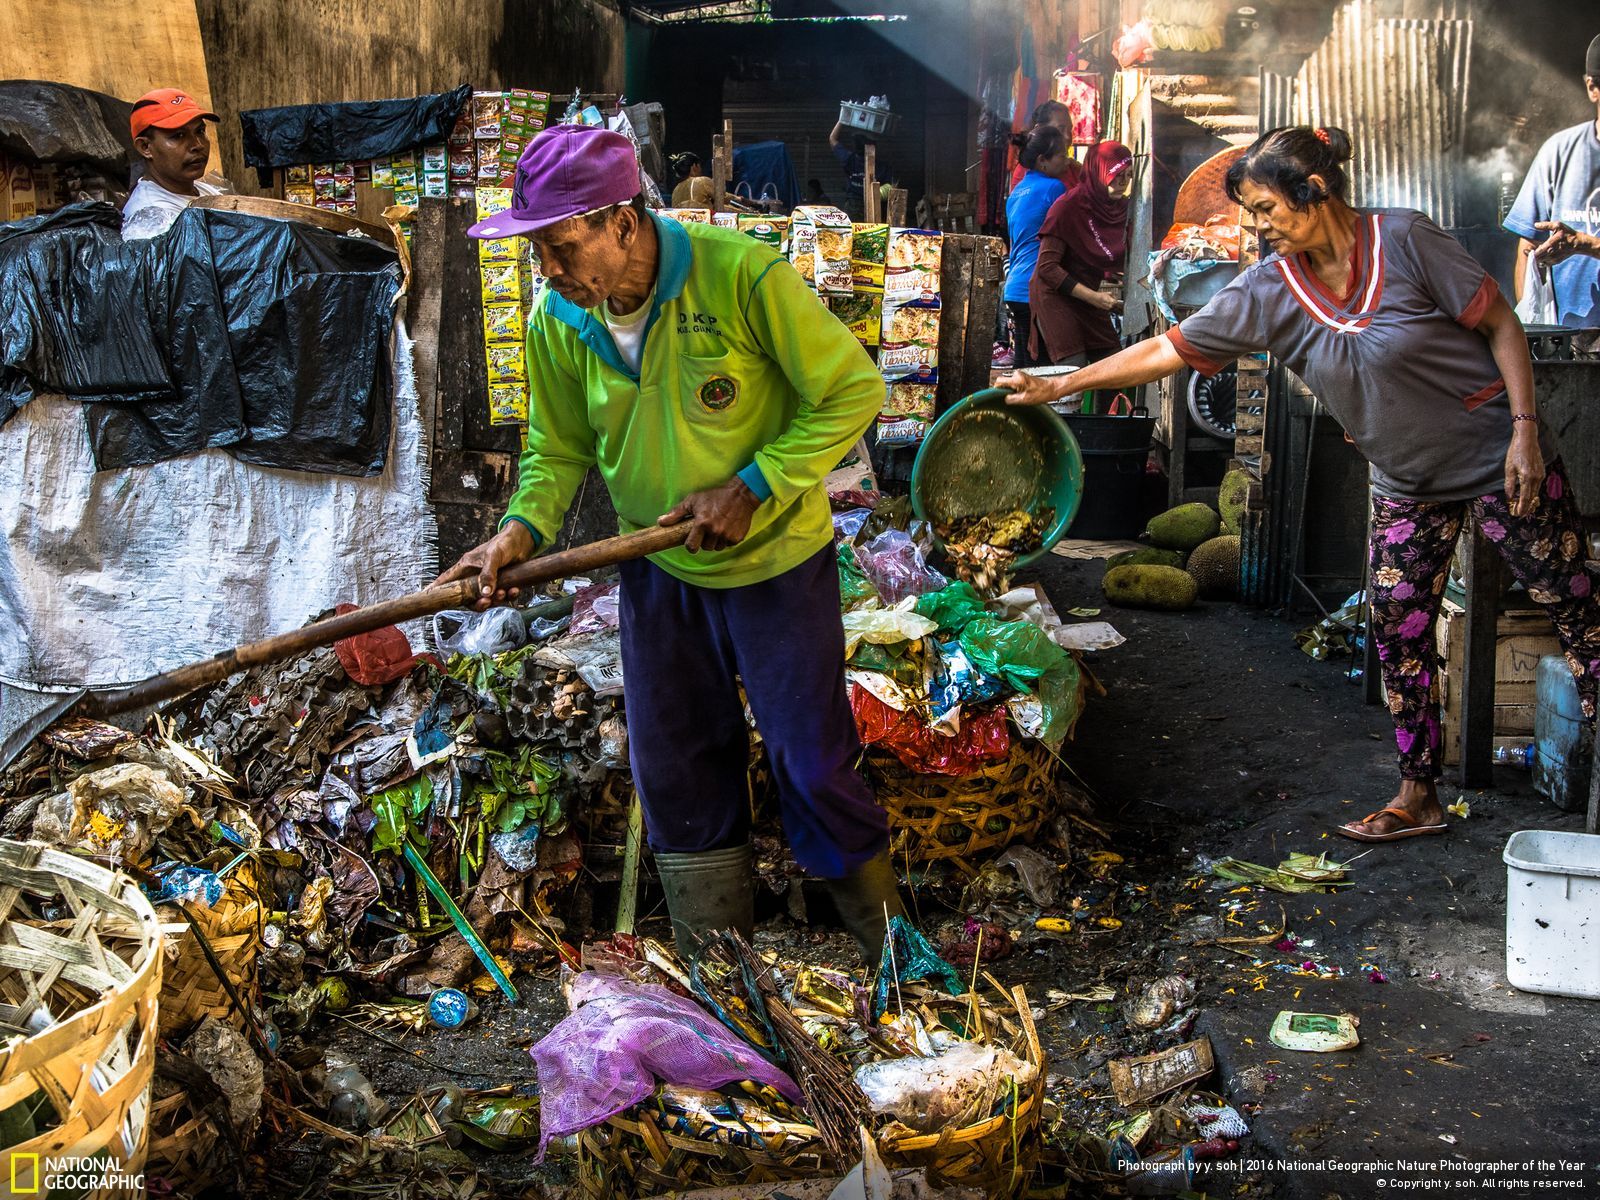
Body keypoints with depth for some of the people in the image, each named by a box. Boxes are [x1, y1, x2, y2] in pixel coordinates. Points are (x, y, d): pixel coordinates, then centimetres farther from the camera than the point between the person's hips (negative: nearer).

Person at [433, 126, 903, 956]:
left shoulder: (743, 276, -24)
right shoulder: (558, 320, -8)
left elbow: (853, 391, -18)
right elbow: (559, 450, 4)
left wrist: (754, 488, -23)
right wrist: (524, 528, -15)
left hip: (775, 563, -5)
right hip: (658, 574, 5)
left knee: (812, 758, 5)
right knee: (675, 771, 14)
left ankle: (880, 930, 31)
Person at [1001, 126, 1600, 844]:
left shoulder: (1403, 239, -16)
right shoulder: (1269, 291, -4)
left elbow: (1501, 324, -10)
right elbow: (1166, 350, -3)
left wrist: (1525, 429, -18)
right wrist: (1055, 387, -4)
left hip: (1495, 457, -4)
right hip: (1408, 482, 5)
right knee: (1398, 629, 3)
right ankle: (1417, 797, 15)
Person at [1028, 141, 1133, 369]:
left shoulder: (1120, 208, 3)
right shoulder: (1068, 206, -17)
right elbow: (1047, 267, -20)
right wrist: (1093, 297, -21)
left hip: (1090, 297, 7)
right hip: (1056, 297, -7)